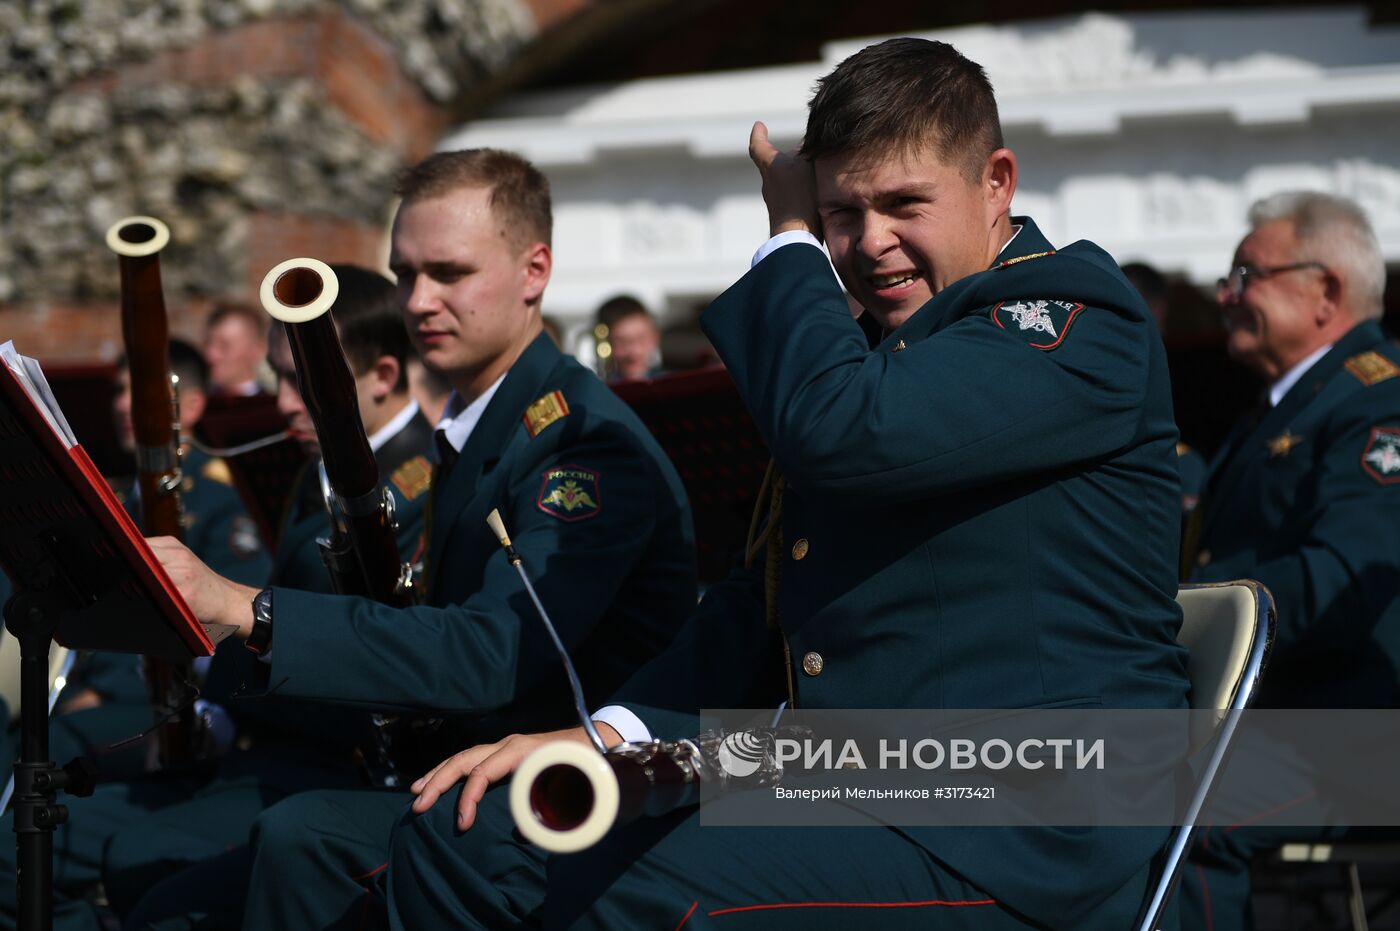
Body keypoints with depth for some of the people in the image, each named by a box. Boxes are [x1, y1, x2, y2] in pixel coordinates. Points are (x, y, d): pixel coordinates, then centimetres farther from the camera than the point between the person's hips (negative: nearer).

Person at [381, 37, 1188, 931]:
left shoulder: (1077, 314, -7)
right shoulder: (878, 355, 22)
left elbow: (841, 434, -24)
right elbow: (771, 599, 21)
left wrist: (790, 242, -6)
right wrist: (611, 730, 5)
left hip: (1024, 836, -9)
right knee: (460, 836, -3)